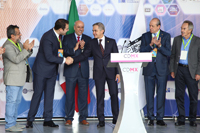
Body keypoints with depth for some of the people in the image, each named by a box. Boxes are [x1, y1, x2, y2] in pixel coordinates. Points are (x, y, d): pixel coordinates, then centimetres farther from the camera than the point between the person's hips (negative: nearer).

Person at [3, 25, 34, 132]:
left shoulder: (18, 43, 14)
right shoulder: (7, 46, -15)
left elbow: (25, 56, 20)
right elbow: (16, 59, -25)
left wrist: (29, 49, 2)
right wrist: (25, 49, -23)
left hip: (20, 78, 10)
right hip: (12, 78, -10)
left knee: (17, 101, 15)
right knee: (11, 101, -7)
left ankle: (13, 122, 23)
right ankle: (9, 125, -3)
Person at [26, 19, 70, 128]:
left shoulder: (58, 35, 1)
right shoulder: (47, 37, -24)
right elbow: (49, 57, -27)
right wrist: (64, 60, -22)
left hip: (52, 70, 7)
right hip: (42, 70, -7)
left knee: (49, 94, 8)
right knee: (37, 94, -1)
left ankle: (48, 119, 14)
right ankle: (30, 120, 10)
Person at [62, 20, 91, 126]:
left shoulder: (87, 39, 11)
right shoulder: (67, 38, 6)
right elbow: (64, 52, -5)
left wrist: (83, 48, -15)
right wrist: (74, 49, -17)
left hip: (83, 70, 2)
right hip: (71, 70, -1)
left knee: (83, 95, 3)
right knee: (70, 94, 1)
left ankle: (83, 118, 12)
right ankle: (69, 118, 10)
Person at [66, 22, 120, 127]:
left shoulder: (111, 42, 5)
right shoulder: (92, 43, 7)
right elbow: (84, 55, 1)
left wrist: (118, 72, -2)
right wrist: (73, 59, -16)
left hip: (111, 72, -1)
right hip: (99, 73, 1)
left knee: (114, 94, 1)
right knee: (100, 96, 1)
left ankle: (116, 118, 13)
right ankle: (101, 120, 5)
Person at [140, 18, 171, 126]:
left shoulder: (166, 36, 2)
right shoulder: (145, 36, 7)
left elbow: (168, 53, -6)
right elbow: (141, 51, -3)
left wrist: (159, 45, -22)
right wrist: (151, 44, -18)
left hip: (161, 69, -1)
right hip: (149, 69, 1)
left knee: (161, 94, 2)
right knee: (149, 94, 3)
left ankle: (160, 118, 10)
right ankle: (150, 118, 11)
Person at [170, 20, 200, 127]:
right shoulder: (177, 39, 9)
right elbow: (172, 55, 12)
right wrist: (172, 70, 6)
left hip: (191, 71, -3)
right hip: (179, 69, 3)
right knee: (179, 95, 4)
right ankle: (181, 119, 13)